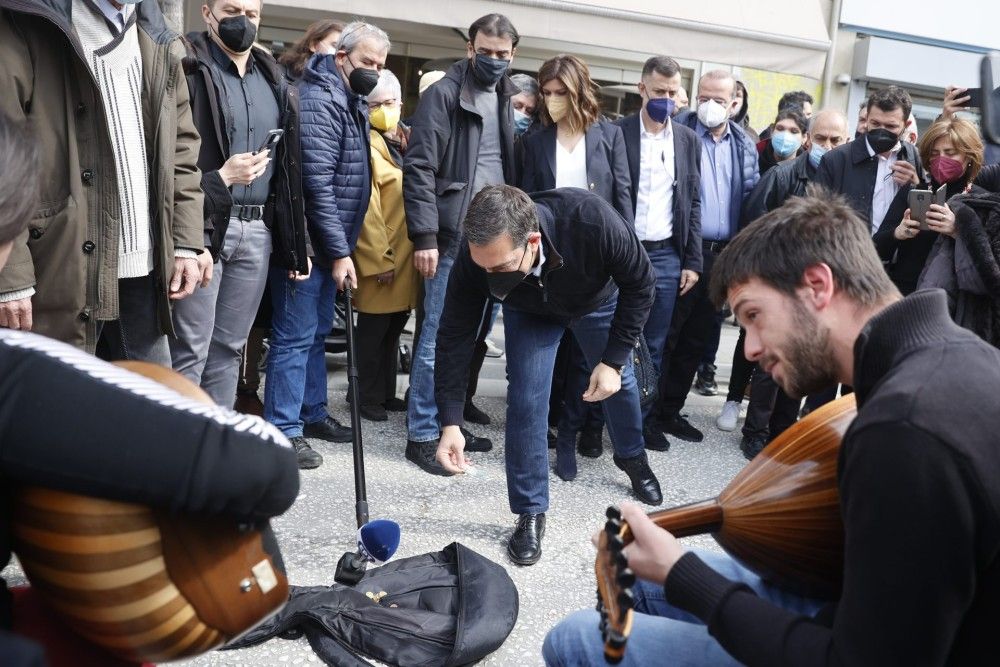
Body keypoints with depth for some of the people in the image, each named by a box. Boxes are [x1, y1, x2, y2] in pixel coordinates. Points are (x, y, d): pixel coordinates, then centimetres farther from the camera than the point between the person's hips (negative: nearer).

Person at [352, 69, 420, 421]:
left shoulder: (405, 144, 15)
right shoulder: (367, 146, -11)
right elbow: (366, 209, -17)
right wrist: (380, 258, -18)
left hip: (406, 260, 8)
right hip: (381, 261, -8)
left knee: (393, 331, 17)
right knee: (373, 333, 3)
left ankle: (386, 393, 29)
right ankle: (367, 398, 16)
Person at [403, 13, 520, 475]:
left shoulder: (508, 100, 15)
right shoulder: (443, 95, -4)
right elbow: (419, 169, -10)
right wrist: (424, 236, -17)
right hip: (455, 237, -6)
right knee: (439, 337, -3)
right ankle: (422, 435, 8)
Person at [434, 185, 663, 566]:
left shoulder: (594, 221, -45)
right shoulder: (478, 255, -38)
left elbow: (640, 285, -25)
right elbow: (455, 337, -26)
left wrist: (614, 360, -26)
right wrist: (450, 423, -29)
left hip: (597, 300, 0)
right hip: (530, 313, 0)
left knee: (618, 381, 15)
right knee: (525, 400, -12)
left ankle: (632, 457, 47)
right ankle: (530, 513, 6)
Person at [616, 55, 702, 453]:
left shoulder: (688, 140, 9)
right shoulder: (617, 133, -2)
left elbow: (693, 204, 9)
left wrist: (692, 262, 4)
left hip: (666, 255, 3)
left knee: (654, 344, 8)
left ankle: (643, 418, 20)